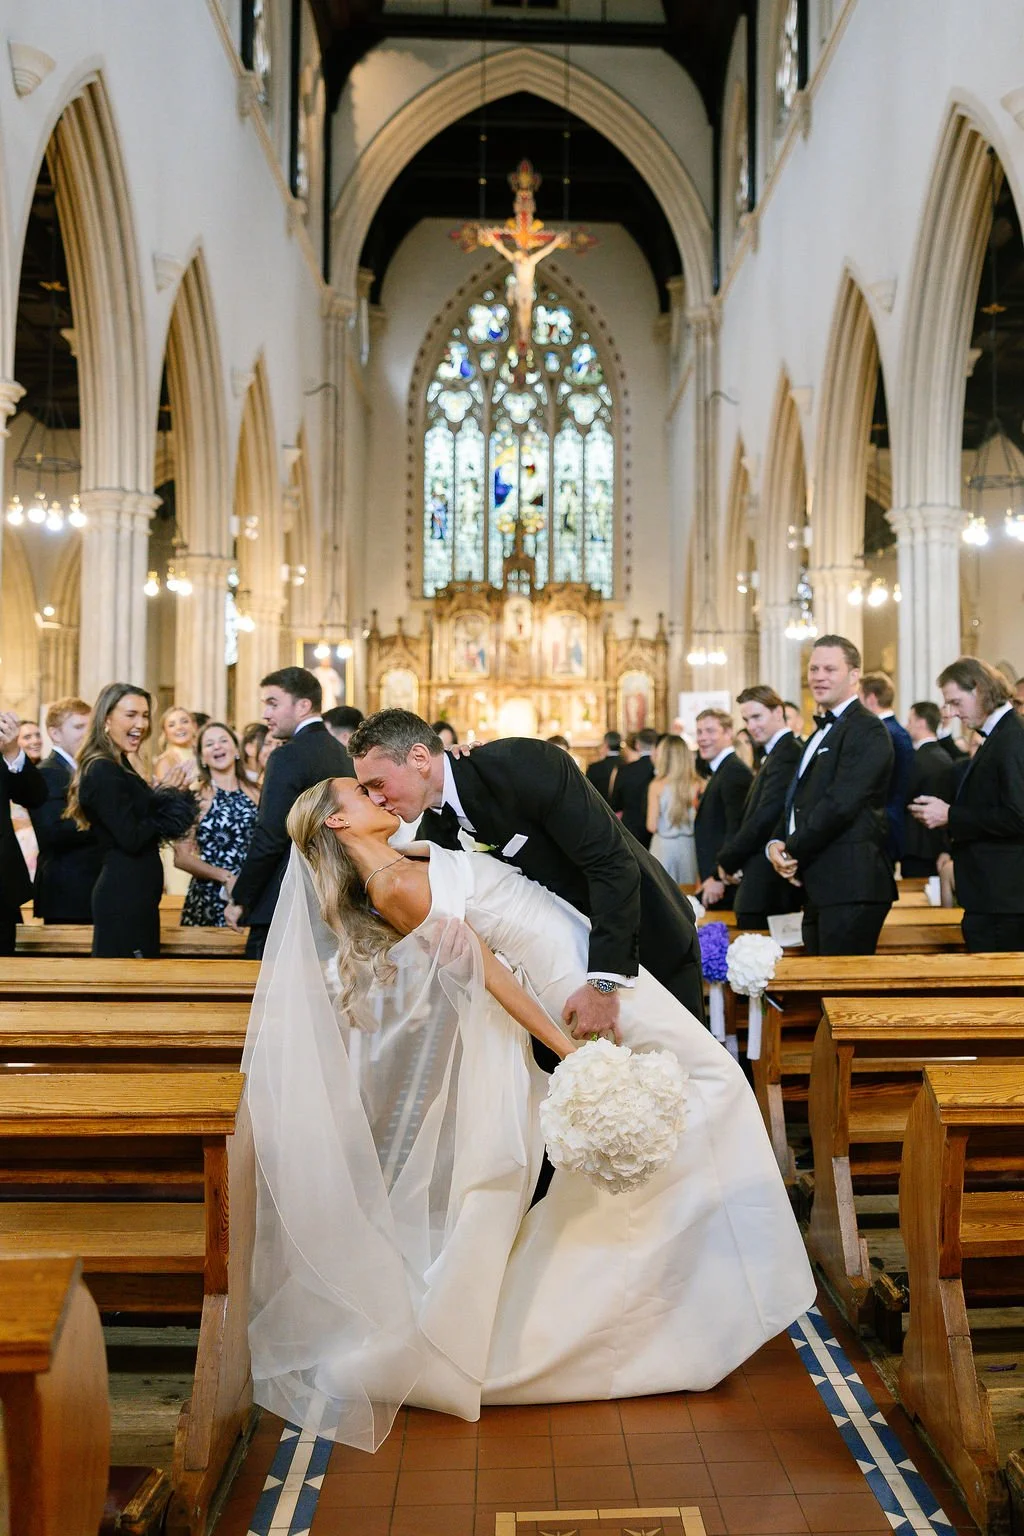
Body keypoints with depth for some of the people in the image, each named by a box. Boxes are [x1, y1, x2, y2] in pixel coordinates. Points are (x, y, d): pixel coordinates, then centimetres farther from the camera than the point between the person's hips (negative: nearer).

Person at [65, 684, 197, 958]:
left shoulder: (119, 767, 14)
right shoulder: (103, 771, -14)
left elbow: (144, 821, 13)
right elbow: (131, 839, -20)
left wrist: (171, 791, 0)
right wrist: (167, 793, -9)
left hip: (134, 894, 10)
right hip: (124, 896, -10)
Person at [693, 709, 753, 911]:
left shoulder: (735, 771, -13)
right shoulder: (719, 771, 19)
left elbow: (737, 828, -22)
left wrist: (718, 878, -22)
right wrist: (706, 878, 17)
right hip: (713, 879, 9)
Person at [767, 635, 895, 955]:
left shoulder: (866, 730, -9)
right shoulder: (821, 733, 22)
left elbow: (841, 803, -18)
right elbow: (797, 802, 21)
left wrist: (792, 849, -10)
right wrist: (775, 843, 2)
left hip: (851, 887, -9)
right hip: (818, 889, 9)